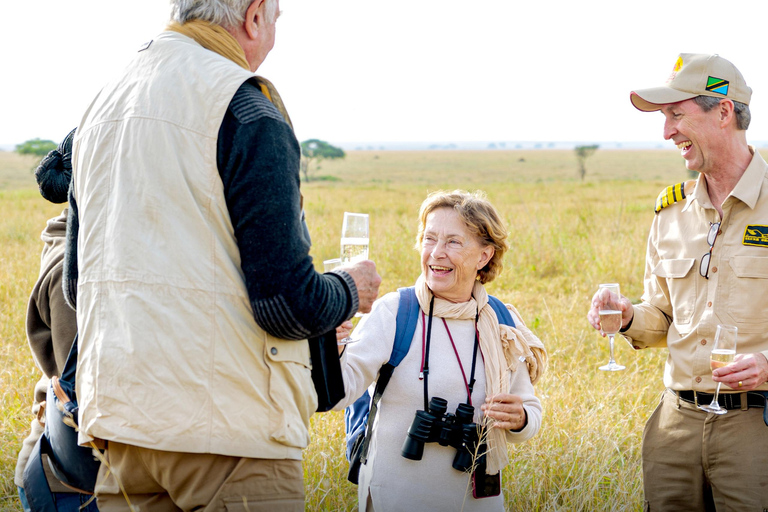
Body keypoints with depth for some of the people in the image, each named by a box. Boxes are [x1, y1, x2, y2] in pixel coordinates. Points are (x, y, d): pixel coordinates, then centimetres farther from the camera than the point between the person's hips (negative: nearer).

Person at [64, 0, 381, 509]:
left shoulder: (102, 105, 13)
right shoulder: (246, 110, -12)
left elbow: (78, 286, 19)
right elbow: (287, 304, -16)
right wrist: (350, 290, 5)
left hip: (118, 424, 8)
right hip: (230, 430, -8)